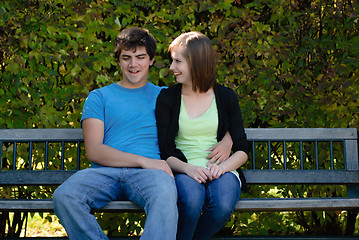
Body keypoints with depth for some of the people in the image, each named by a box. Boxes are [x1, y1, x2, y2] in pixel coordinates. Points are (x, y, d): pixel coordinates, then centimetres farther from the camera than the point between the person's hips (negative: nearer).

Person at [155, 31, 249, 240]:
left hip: (221, 170, 1)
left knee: (223, 205, -33)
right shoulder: (167, 98, 8)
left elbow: (242, 150, 6)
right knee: (192, 201, -36)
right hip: (184, 171, -1)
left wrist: (222, 167, -14)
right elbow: (166, 152, 2)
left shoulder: (226, 97, 9)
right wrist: (187, 168, -18)